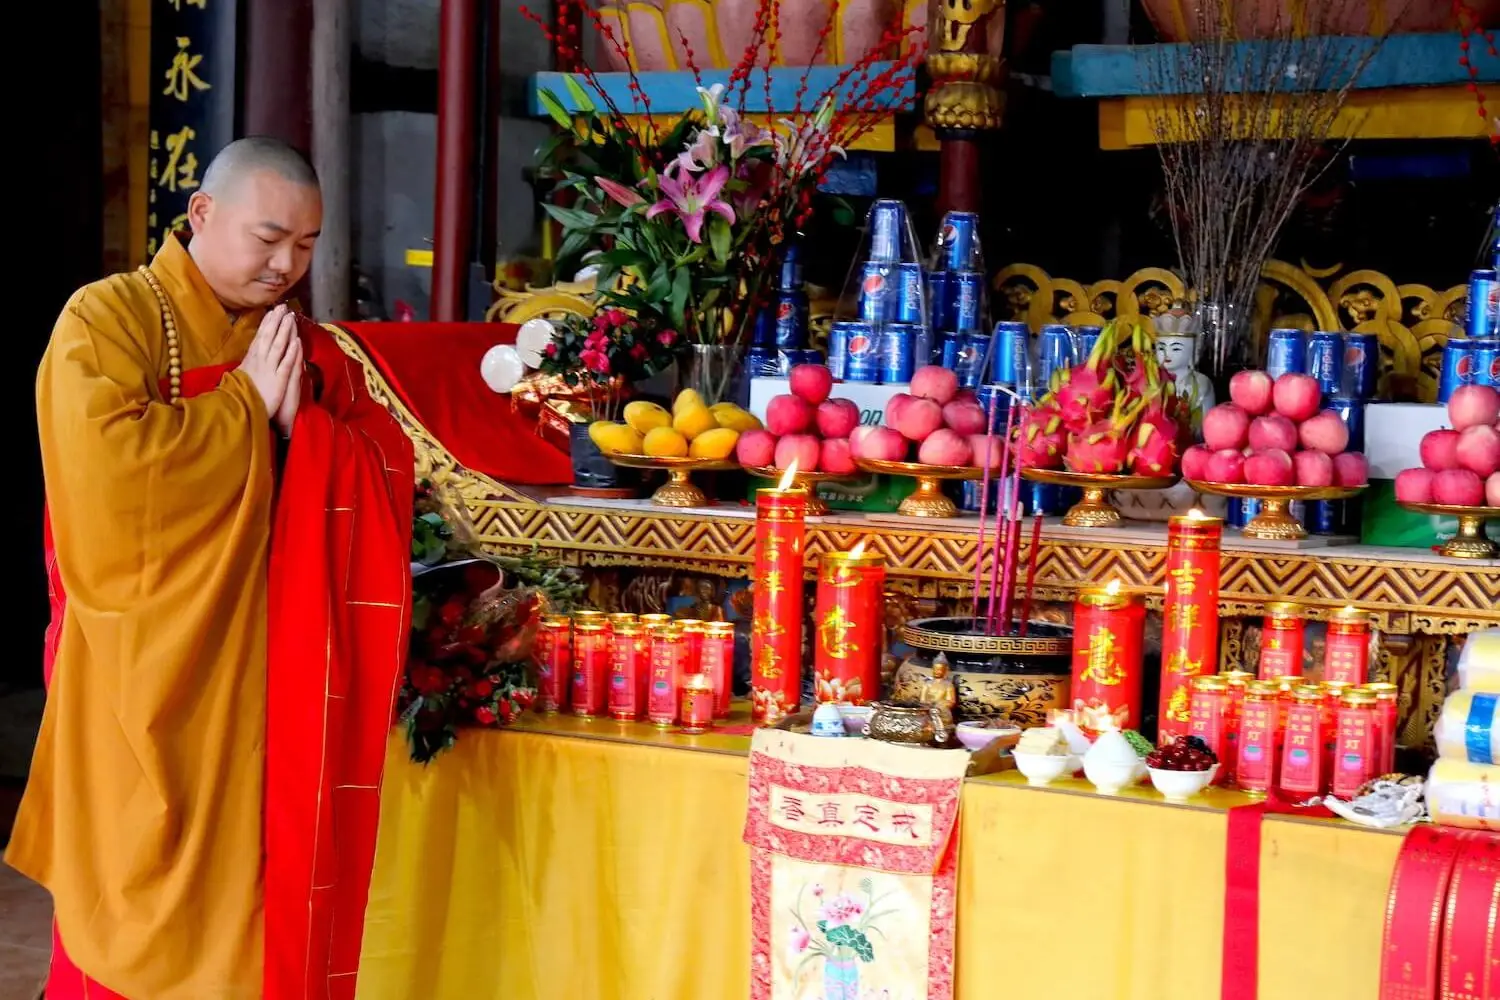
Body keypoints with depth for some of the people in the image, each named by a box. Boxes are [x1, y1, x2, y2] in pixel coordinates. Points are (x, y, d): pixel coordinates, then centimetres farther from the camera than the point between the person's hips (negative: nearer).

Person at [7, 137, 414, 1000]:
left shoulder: (307, 348, 11)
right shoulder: (108, 319, -6)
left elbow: (386, 480, 5)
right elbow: (106, 462, -23)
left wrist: (300, 421, -12)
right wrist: (244, 401, -13)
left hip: (265, 678, 5)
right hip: (144, 678, -5)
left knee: (255, 891, 8)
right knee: (135, 906, 2)